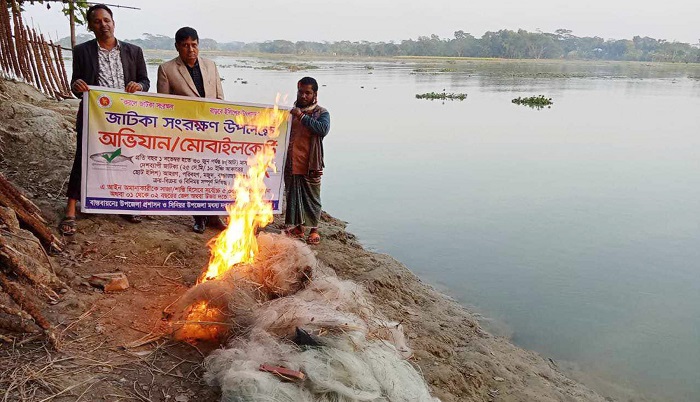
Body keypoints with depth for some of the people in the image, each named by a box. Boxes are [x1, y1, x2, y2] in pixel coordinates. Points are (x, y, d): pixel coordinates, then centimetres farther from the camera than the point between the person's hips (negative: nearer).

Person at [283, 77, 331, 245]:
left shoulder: (321, 113, -2)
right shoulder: (291, 111, 12)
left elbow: (323, 129, -22)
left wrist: (302, 117, -23)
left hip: (310, 165, -4)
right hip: (291, 165, 5)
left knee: (311, 198, 4)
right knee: (293, 196, 12)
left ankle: (314, 230, 18)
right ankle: (298, 228, 27)